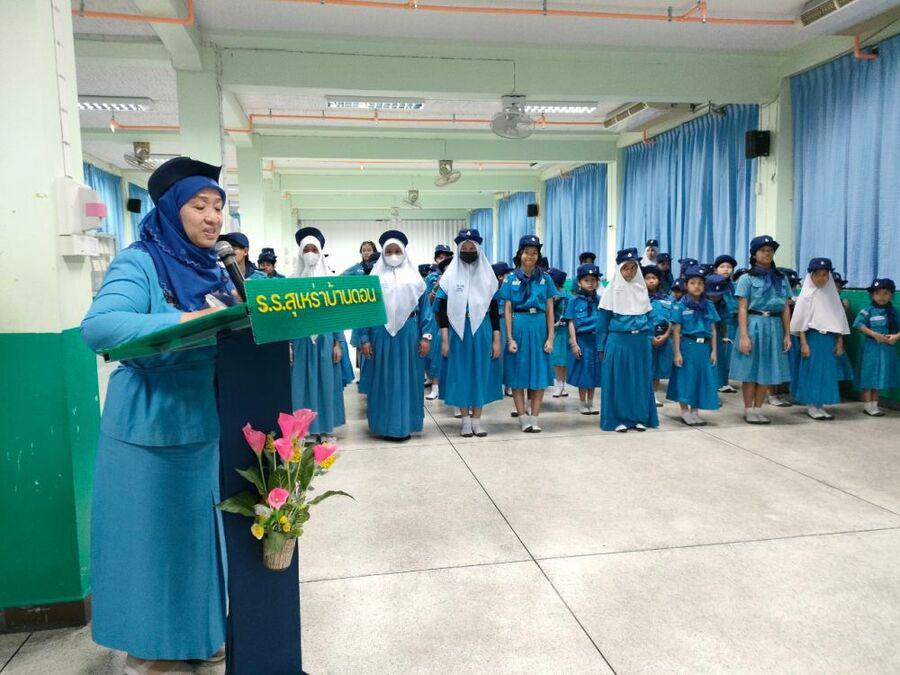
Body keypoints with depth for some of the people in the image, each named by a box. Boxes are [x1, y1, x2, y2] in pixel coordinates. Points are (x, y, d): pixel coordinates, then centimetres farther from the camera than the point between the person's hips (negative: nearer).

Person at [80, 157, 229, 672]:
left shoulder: (214, 270, 10)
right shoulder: (139, 264, -12)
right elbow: (97, 326, -26)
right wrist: (183, 321, -36)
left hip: (206, 422, 7)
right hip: (153, 429, -6)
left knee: (200, 528, 16)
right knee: (154, 532, 6)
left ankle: (198, 630, 34)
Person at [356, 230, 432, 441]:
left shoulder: (414, 278, 6)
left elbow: (424, 308, 4)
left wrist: (425, 336, -4)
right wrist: (364, 339, -6)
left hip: (409, 334, 1)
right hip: (382, 333, -1)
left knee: (408, 379, 6)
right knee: (384, 380, 5)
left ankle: (405, 424, 17)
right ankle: (385, 425, 14)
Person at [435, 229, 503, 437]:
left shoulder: (487, 275, 4)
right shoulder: (450, 275, 1)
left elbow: (494, 308, 4)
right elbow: (442, 309, 0)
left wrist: (496, 339, -1)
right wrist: (444, 339, -7)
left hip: (482, 331, 1)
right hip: (458, 332, -1)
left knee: (480, 373, 5)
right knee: (460, 373, 4)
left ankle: (477, 420, 15)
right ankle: (465, 420, 14)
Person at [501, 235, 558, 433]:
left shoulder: (545, 278, 5)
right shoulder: (511, 279, 3)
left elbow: (549, 310, 4)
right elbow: (507, 311, 1)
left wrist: (550, 337, -3)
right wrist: (510, 338, -7)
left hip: (539, 327, 1)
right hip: (519, 327, -1)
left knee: (539, 373, 3)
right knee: (518, 374, 2)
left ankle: (535, 418, 11)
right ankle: (523, 418, 11)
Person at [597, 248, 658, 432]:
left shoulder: (642, 289, 9)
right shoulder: (612, 290, -2)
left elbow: (647, 316, 15)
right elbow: (603, 320, -1)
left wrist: (649, 339, 9)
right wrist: (601, 347, -3)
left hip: (640, 342, 4)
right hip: (618, 341, -3)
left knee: (640, 380, 7)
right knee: (617, 380, 1)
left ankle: (639, 417, 17)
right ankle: (618, 419, 9)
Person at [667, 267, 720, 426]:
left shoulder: (709, 305, 8)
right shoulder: (680, 305, -3)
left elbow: (713, 330, 9)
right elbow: (676, 331, -5)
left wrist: (713, 351, 4)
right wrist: (677, 353, -9)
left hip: (704, 347, 4)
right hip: (687, 346, -4)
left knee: (702, 378, 8)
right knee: (685, 378, 1)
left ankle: (695, 411, 21)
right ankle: (685, 412, 13)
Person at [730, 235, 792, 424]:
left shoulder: (781, 279, 11)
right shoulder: (747, 279, -2)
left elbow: (785, 308, 11)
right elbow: (742, 309, -7)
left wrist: (787, 334, 7)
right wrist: (743, 336, -14)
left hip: (774, 327, 4)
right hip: (754, 325, -4)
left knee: (766, 369, 8)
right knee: (750, 370, 1)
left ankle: (758, 409, 18)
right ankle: (748, 410, 11)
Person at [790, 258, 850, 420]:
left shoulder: (832, 295, 9)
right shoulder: (806, 295, -3)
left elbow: (839, 320, 11)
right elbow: (801, 321, -5)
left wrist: (840, 342, 6)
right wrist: (803, 344, -11)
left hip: (830, 340, 4)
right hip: (812, 338, -4)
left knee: (827, 371, 5)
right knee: (812, 371, -1)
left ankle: (820, 404, 14)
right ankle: (811, 405, 7)